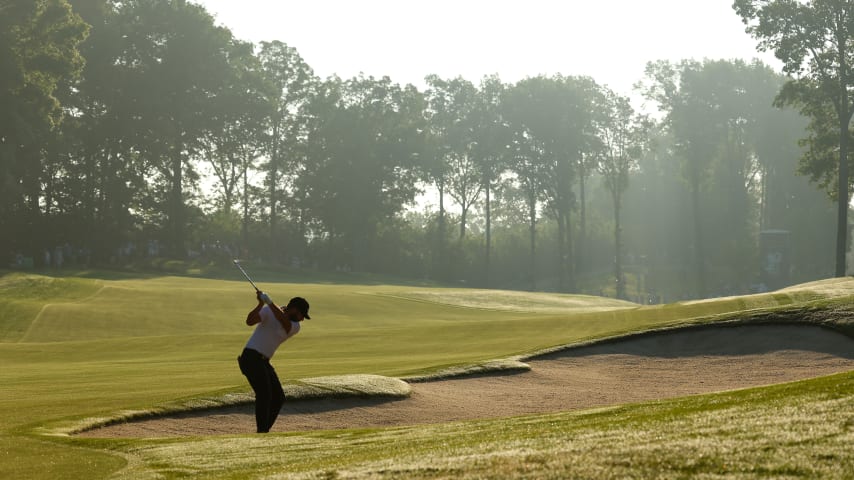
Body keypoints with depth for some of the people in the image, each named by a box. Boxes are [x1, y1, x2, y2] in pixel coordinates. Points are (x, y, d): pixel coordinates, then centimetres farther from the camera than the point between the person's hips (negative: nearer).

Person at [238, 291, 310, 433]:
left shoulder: (295, 327, 5)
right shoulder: (269, 311, -7)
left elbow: (284, 322, -19)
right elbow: (249, 321, -22)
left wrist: (270, 302, -31)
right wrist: (261, 304, -35)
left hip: (263, 362, 8)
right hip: (251, 357, -8)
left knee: (278, 397, 9)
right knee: (264, 395, -19)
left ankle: (264, 432, 18)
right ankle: (261, 433, -19)